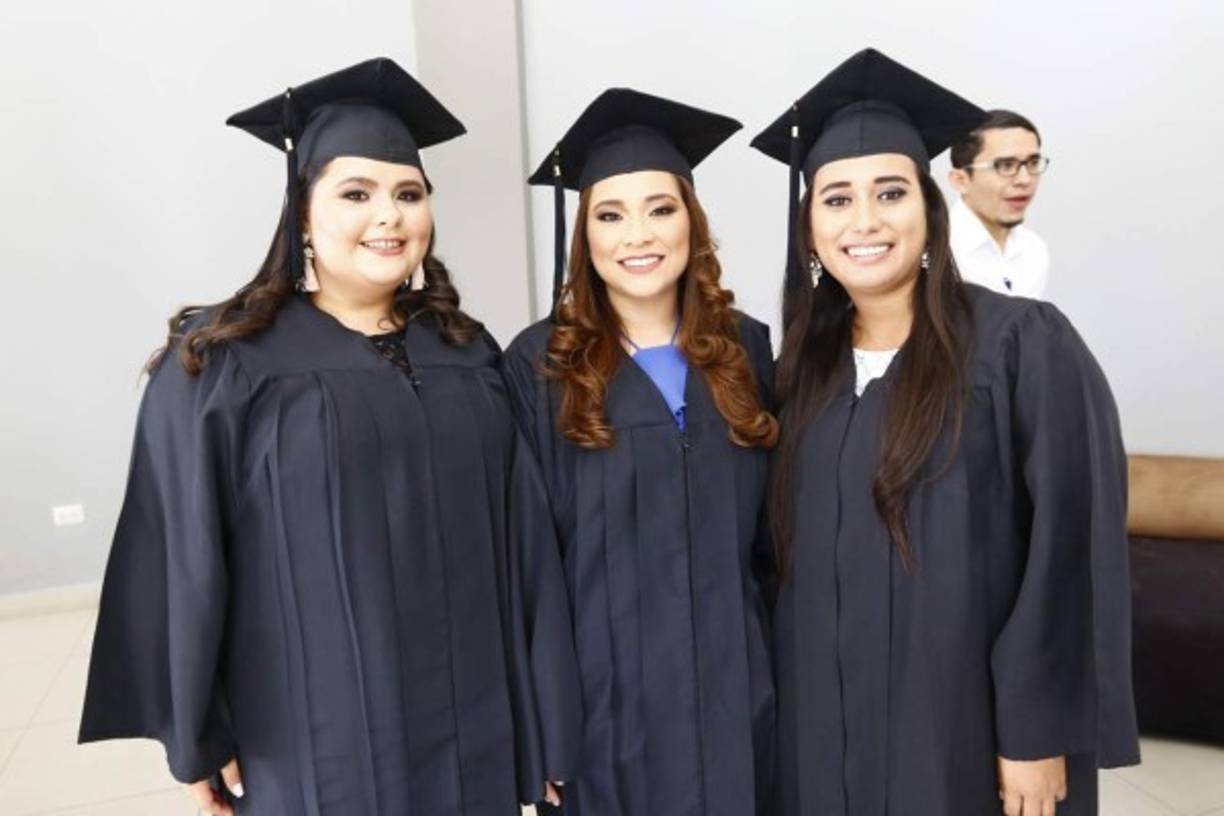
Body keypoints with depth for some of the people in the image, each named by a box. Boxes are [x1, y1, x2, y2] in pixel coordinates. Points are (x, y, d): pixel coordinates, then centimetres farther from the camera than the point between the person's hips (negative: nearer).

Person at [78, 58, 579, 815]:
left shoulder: (467, 355, 2)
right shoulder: (221, 365, -8)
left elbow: (524, 544, 2)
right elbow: (185, 563, -6)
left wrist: (546, 717, 4)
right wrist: (198, 735, -3)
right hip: (318, 739, -3)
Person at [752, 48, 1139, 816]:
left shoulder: (1025, 346, -13)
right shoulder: (806, 365, 2)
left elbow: (1071, 550, -13)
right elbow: (791, 551, 8)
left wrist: (1041, 730, -13)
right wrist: (797, 710, 8)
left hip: (971, 722, -4)